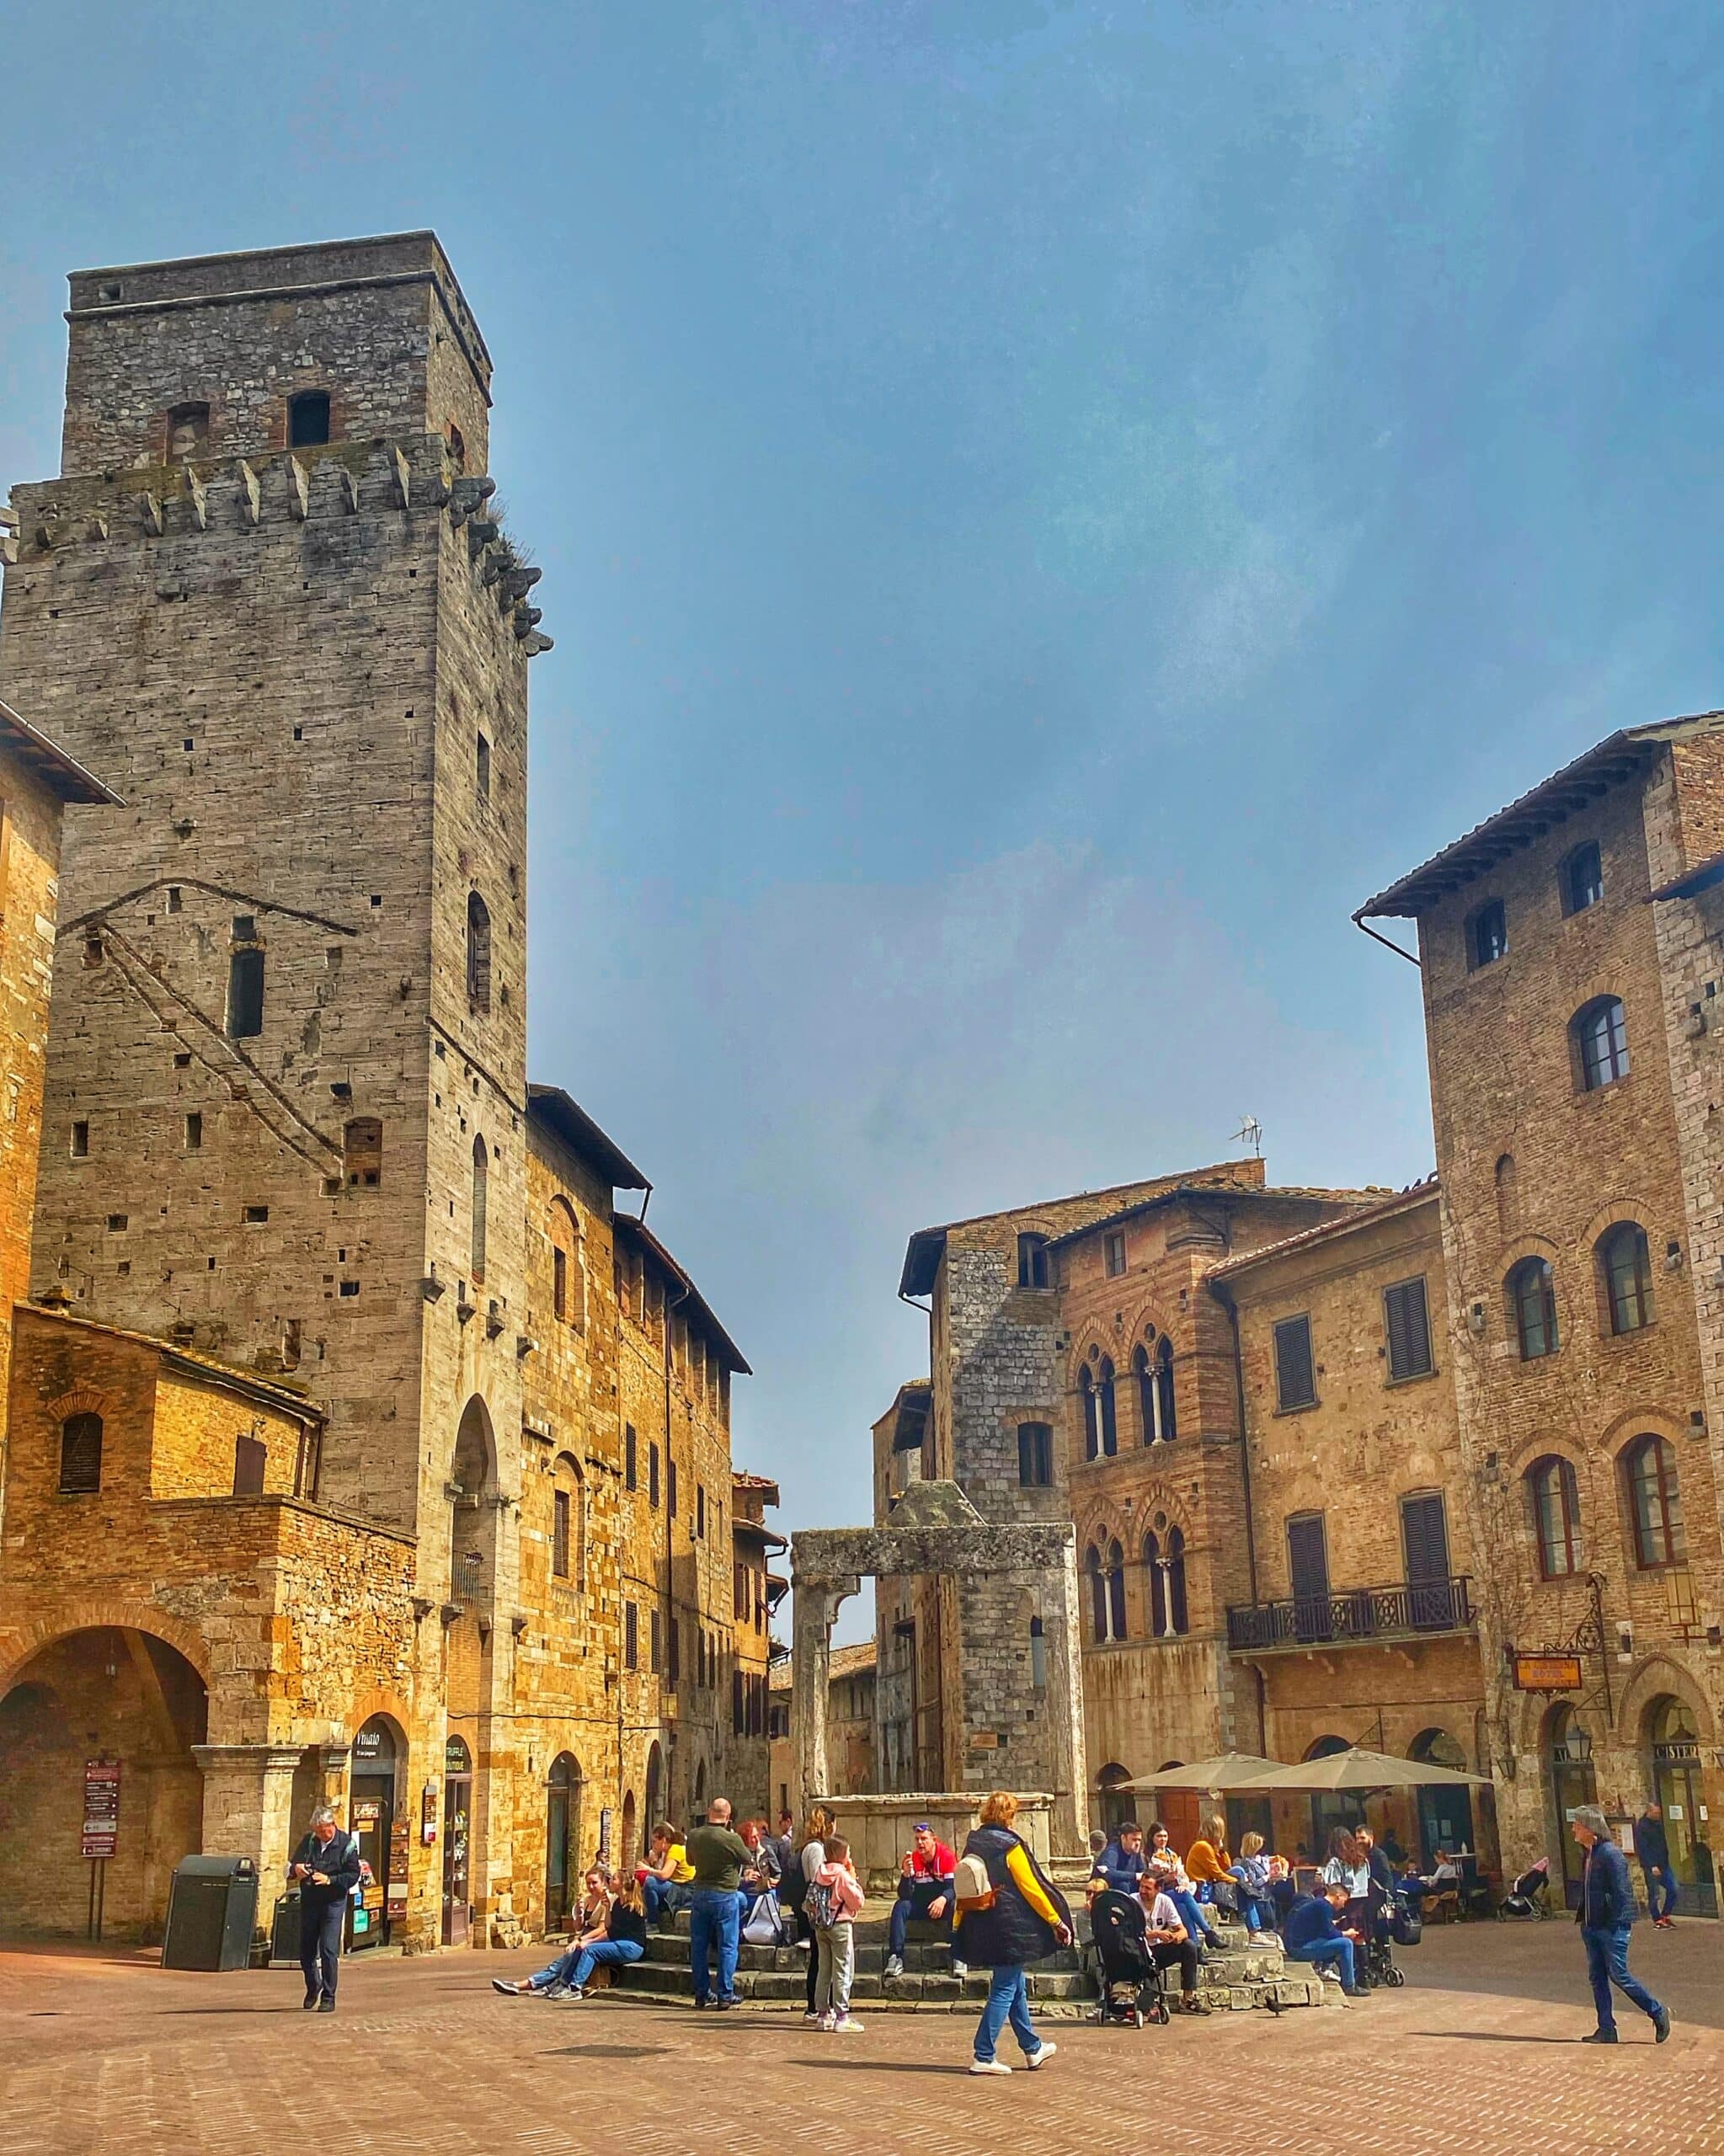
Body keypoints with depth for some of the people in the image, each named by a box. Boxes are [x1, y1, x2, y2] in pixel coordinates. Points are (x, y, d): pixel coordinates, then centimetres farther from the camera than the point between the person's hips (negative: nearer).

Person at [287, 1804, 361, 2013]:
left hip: (333, 1903, -4)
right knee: (306, 1950, 10)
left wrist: (329, 1880, -22)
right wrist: (296, 1869, -13)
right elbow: (292, 1868, 11)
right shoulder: (308, 1841, 5)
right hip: (309, 1902, 4)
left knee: (329, 1950, -10)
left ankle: (328, 1998, -2)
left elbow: (353, 1875, -9)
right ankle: (313, 1987, 35)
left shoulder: (346, 1844, -7)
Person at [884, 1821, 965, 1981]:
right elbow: (904, 1895, -9)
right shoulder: (912, 1859, -4)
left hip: (942, 1903, -3)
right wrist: (906, 1874, -28)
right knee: (900, 1906, -25)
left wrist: (943, 1899, -40)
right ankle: (896, 1958, -30)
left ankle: (958, 1959, -36)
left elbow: (953, 1887, -17)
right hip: (919, 1905, 3)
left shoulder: (946, 1856, -11)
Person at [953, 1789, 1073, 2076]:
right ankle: (983, 2057, -3)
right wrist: (1056, 1920, -6)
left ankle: (1033, 2048, 30)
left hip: (982, 1930, 7)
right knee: (1004, 1991, -1)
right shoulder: (1009, 1845, -14)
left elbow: (963, 1890, 8)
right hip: (1009, 1928, -7)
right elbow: (1031, 1887, -12)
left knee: (1017, 1987, 19)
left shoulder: (972, 1845, 6)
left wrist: (958, 1925, 14)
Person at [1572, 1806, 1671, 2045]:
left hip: (1612, 1928, -9)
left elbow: (1622, 1893, -19)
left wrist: (1614, 1924, -21)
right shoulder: (1589, 1854, 11)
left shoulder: (1611, 1854, -16)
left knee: (1619, 1975, -4)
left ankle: (1658, 2013, 13)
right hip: (1591, 1927, 9)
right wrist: (1582, 1919, 11)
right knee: (1597, 1977, 9)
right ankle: (1606, 2030, 14)